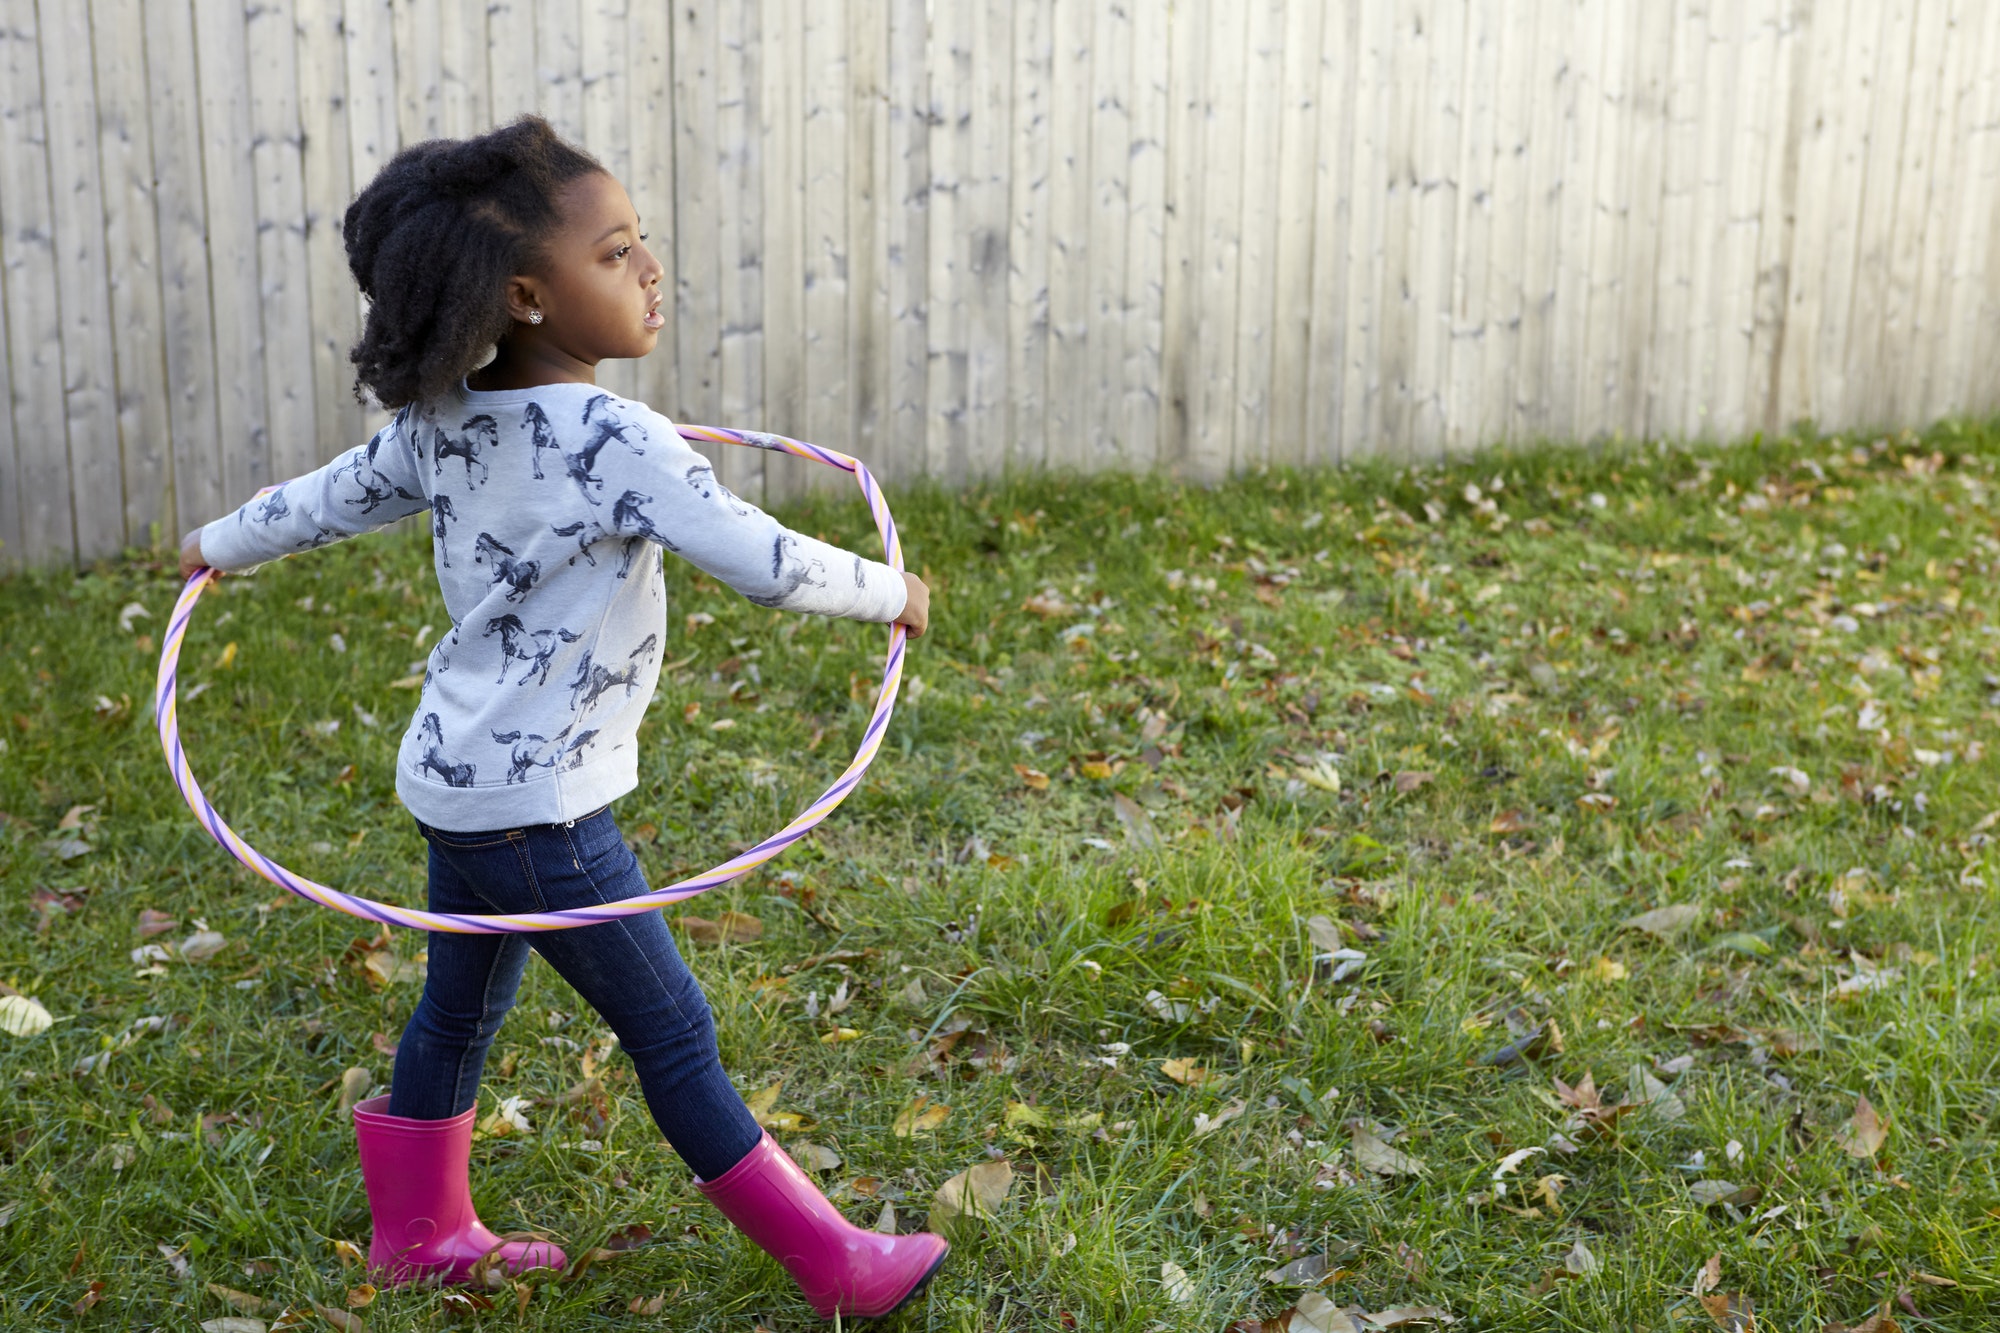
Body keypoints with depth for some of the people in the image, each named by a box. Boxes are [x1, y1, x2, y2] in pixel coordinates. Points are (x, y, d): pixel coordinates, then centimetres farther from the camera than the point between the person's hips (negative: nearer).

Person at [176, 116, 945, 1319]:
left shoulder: (441, 423, 2)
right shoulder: (617, 440, -23)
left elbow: (327, 501, 17)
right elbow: (766, 565, -26)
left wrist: (220, 546, 36)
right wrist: (890, 591, -8)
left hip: (455, 778, 9)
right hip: (536, 802, -8)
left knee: (461, 1007, 24)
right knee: (674, 1035, 1)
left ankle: (419, 1231, 44)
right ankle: (832, 1264, 13)